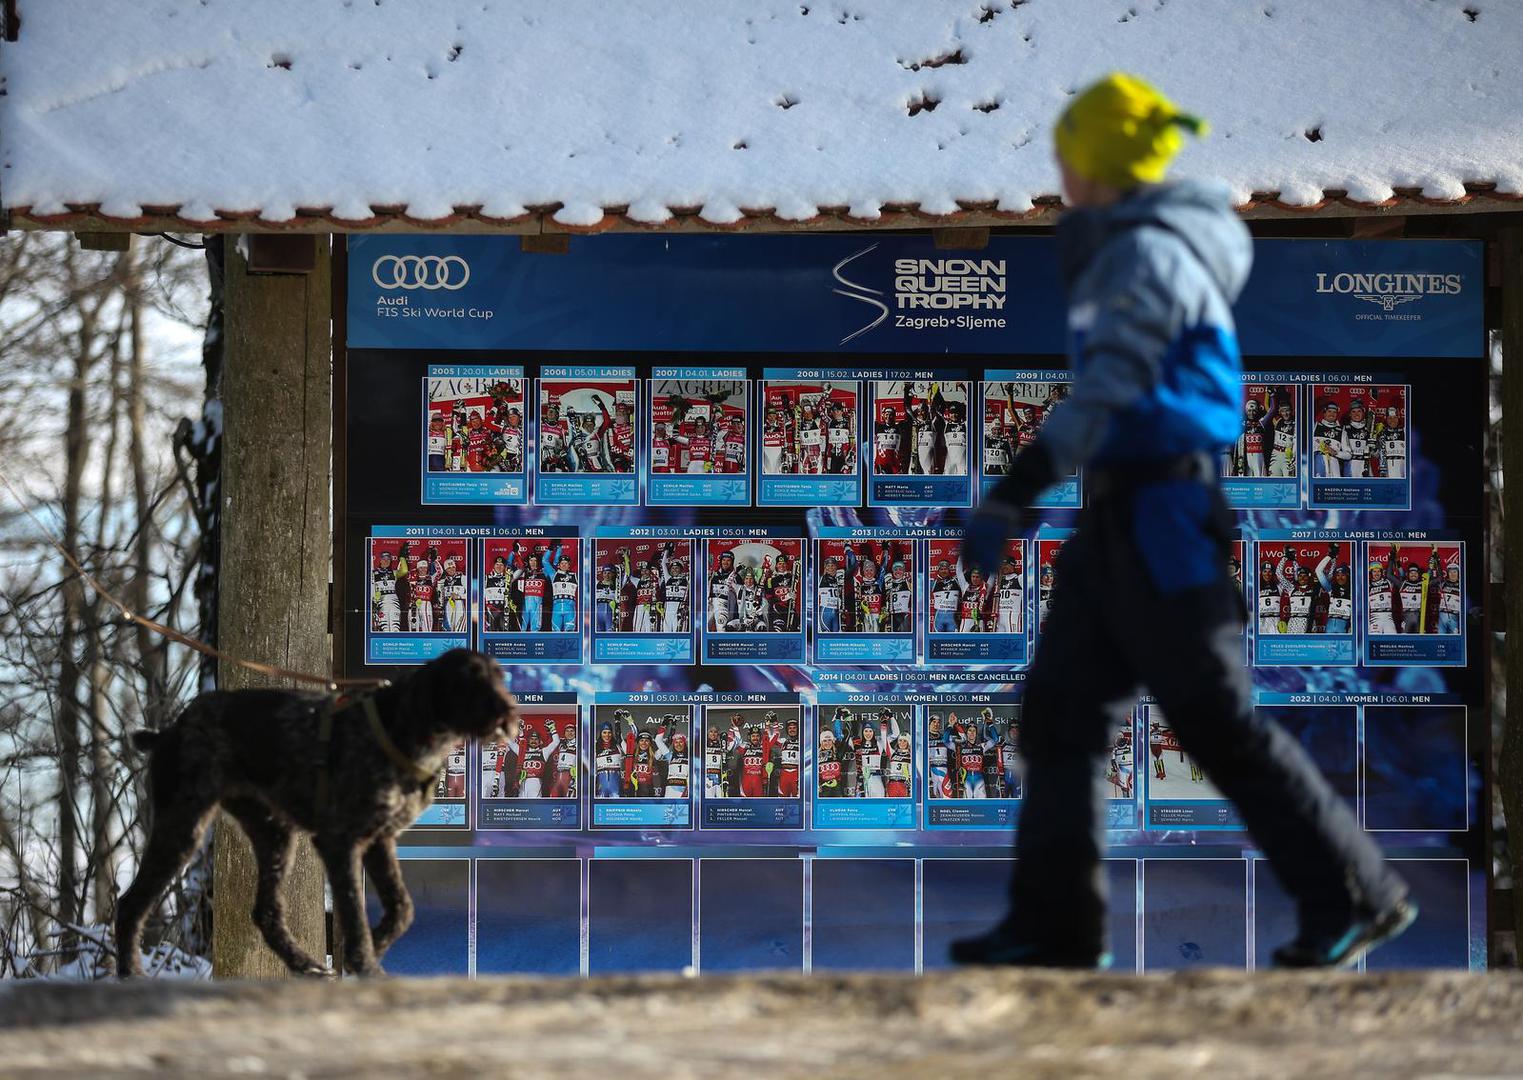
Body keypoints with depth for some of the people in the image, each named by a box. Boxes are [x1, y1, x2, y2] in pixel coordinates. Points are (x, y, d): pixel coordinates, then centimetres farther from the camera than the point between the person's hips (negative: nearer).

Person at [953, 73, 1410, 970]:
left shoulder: (1147, 254, -14)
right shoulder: (1131, 253, 16)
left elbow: (1106, 395, -23)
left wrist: (1012, 498, -27)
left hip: (1156, 517, -10)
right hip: (1120, 520, 10)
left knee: (1218, 720, -6)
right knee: (1062, 710, 6)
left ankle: (1356, 896, 2)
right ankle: (1056, 921, 7)